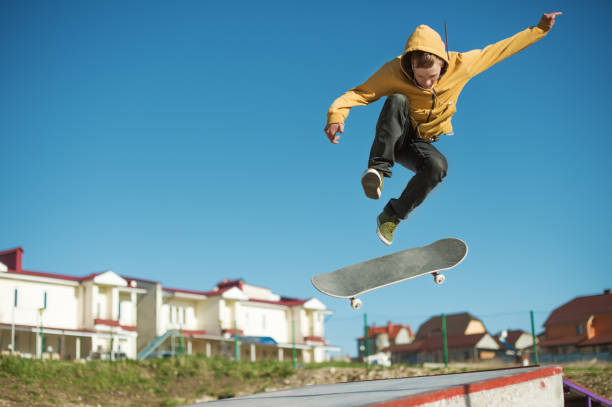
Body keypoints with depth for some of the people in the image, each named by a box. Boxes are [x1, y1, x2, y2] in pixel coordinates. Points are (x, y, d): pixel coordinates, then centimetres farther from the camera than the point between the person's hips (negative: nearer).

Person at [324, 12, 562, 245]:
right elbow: (360, 93, -21)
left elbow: (498, 50, -3)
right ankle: (379, 169, -37)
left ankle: (391, 216, -15)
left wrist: (540, 29, 1)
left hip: (420, 145, 2)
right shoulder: (395, 72, -21)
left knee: (438, 166, -33)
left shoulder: (460, 65, -14)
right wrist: (336, 114, -40)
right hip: (394, 137, -2)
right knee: (397, 100, -33)